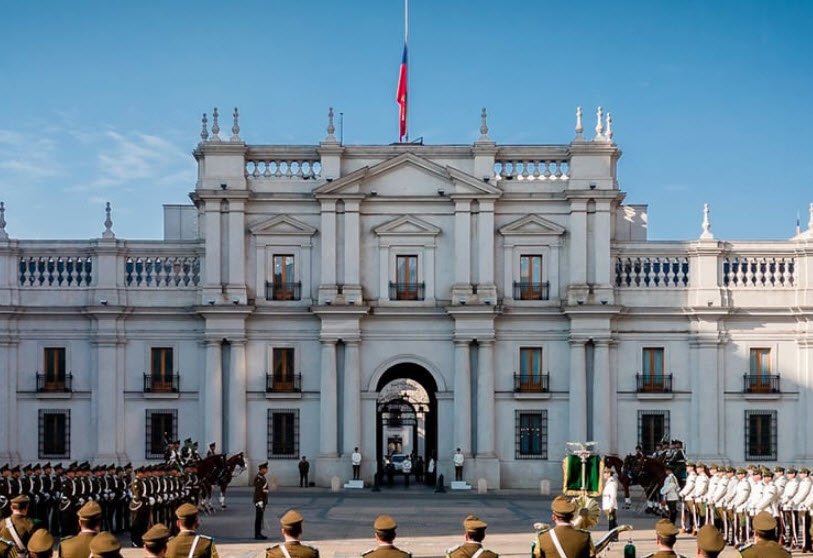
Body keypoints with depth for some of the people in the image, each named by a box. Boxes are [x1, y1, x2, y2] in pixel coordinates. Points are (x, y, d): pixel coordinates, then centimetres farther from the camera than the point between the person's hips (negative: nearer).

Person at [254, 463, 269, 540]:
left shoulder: (262, 477, 14)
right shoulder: (258, 478, -17)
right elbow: (257, 490, -22)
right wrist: (260, 501, -25)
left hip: (263, 501, 10)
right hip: (260, 501, -10)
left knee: (260, 517, 13)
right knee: (258, 517, -6)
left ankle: (259, 533, 19)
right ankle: (257, 534, -3)